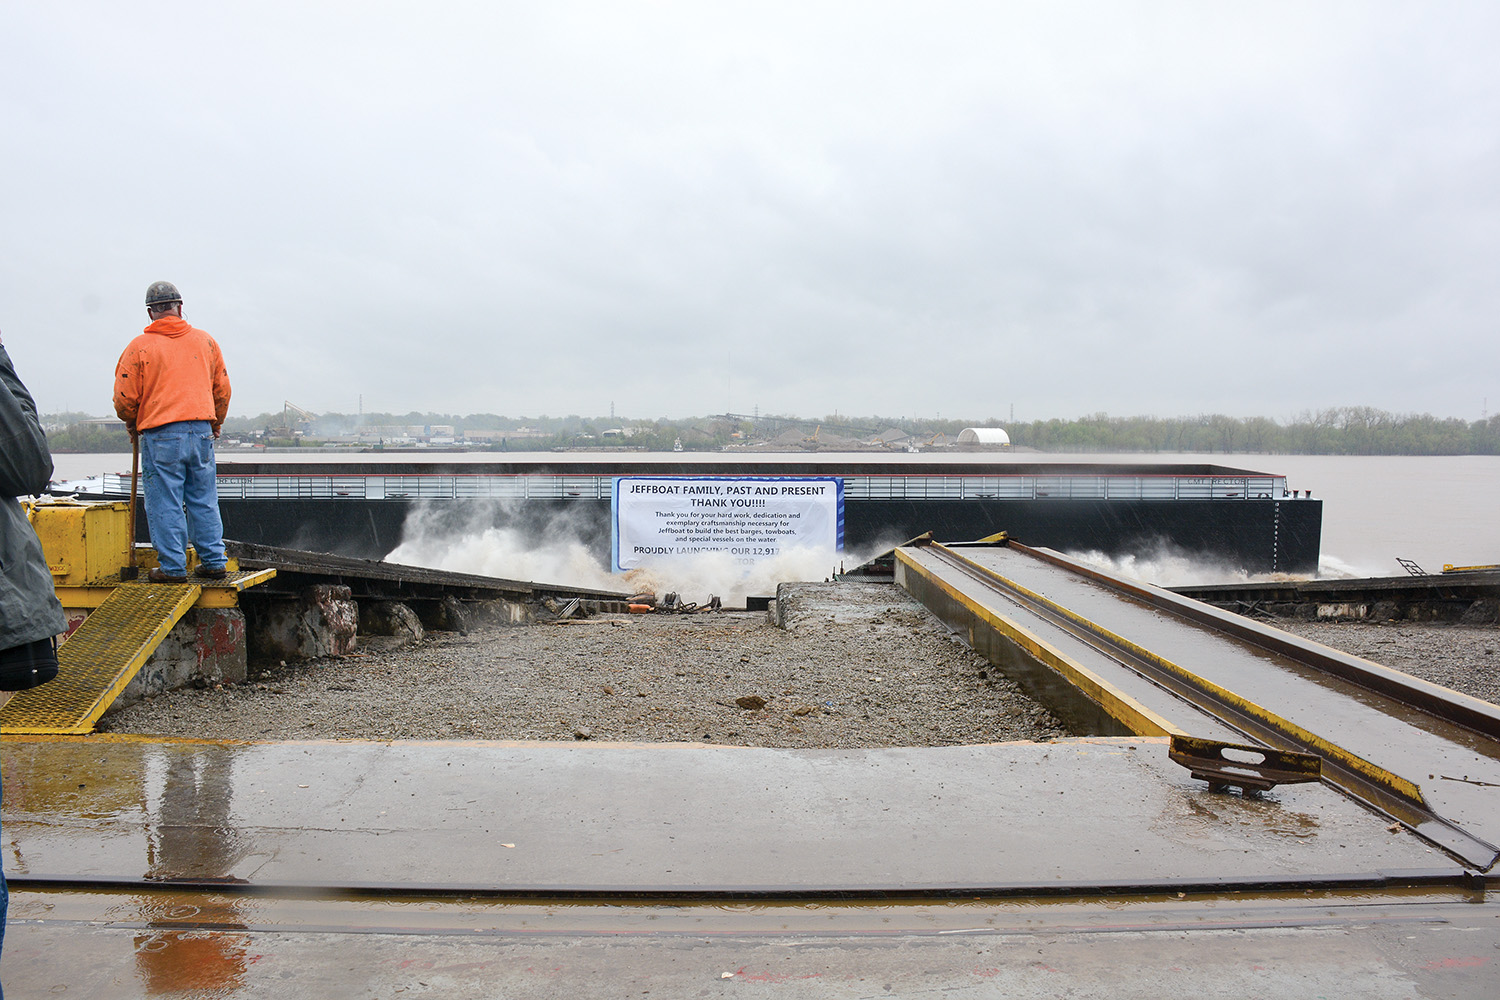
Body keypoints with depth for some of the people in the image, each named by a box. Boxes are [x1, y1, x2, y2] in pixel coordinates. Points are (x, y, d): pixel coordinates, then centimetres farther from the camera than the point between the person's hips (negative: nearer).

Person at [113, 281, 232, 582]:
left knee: (165, 504, 2)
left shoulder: (139, 347, -1)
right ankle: (213, 562, 13)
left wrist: (133, 428, 18)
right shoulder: (205, 341, 9)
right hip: (202, 433, 4)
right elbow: (222, 390, 14)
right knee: (204, 501, 10)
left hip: (160, 436, -3)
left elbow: (125, 399, -1)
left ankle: (172, 567, 4)